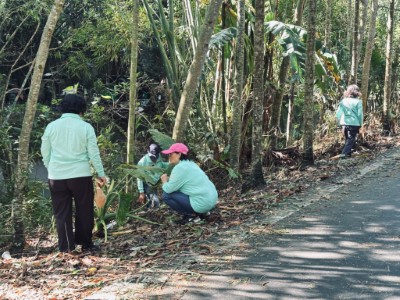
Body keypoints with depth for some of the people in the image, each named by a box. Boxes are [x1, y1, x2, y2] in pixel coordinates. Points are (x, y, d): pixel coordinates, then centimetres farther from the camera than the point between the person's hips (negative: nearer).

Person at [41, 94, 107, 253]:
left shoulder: (51, 126, 3)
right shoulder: (86, 127, -4)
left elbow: (45, 152, 10)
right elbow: (94, 153, -2)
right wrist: (101, 173, 7)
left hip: (56, 176, 2)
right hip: (80, 175, -2)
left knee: (62, 212, 8)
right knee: (84, 211, 10)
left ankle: (66, 246, 9)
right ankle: (85, 243, 16)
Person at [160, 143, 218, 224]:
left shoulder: (180, 167, -15)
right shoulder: (189, 164, 15)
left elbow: (168, 189, -13)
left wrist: (164, 181, 7)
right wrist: (169, 179, 7)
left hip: (202, 203, -10)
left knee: (166, 195, -7)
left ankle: (191, 215, -2)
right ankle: (199, 212, 16)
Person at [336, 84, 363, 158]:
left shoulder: (343, 101, 3)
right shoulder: (358, 102, -6)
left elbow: (338, 113, 3)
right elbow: (360, 114, -6)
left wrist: (341, 122, 14)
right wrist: (360, 124, 5)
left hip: (344, 124, 4)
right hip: (354, 124, -4)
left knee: (347, 139, 19)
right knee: (351, 139, 1)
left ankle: (348, 153, 24)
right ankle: (344, 153, -11)